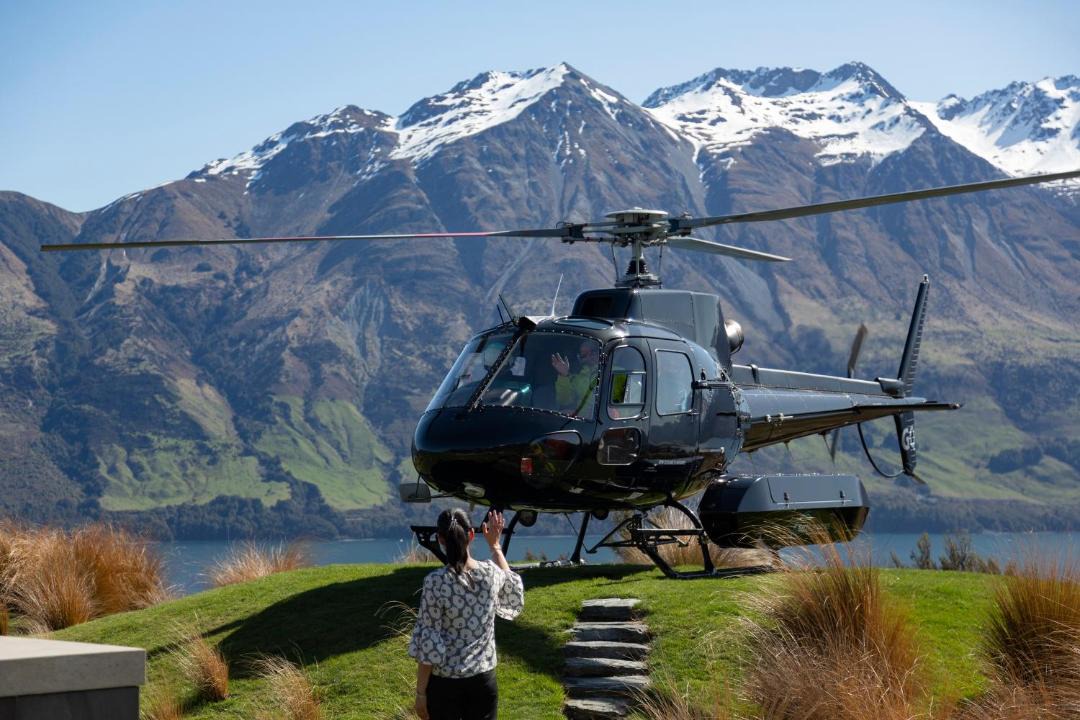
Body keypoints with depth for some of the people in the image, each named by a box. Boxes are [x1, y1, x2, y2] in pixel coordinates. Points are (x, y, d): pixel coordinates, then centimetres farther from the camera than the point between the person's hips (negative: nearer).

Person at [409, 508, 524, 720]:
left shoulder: (436, 582, -17)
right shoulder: (491, 573, -6)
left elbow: (428, 645, -13)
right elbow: (512, 591, 21)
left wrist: (421, 692, -4)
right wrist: (495, 545, 27)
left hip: (445, 683, -3)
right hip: (483, 679, 3)